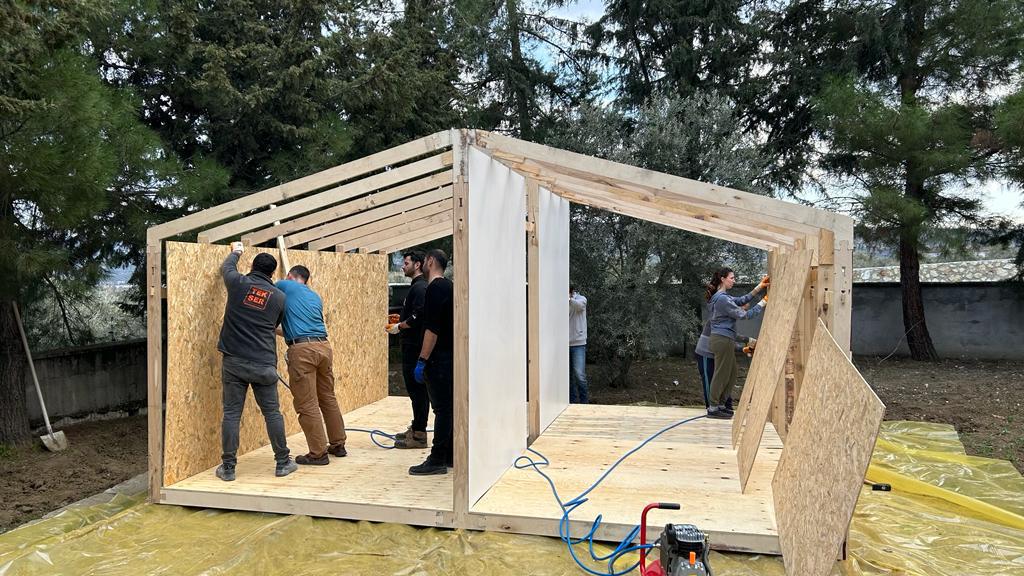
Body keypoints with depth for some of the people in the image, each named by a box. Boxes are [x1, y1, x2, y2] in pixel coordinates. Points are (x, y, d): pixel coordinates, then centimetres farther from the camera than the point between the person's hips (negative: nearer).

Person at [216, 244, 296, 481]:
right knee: (272, 412, 8)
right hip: (264, 364, 0)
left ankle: (228, 467, 11)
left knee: (232, 413, 6)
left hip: (234, 361, 0)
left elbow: (226, 267, 22)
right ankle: (282, 463, 16)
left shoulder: (237, 283, -2)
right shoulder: (279, 296, 2)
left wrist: (235, 252, 41)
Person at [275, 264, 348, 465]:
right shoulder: (316, 297, 23)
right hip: (324, 346, 6)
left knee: (307, 405, 1)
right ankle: (338, 445, 27)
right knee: (328, 398, 17)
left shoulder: (284, 286, 8)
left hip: (302, 350, -6)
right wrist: (285, 331, 44)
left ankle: (318, 453, 5)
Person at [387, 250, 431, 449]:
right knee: (416, 388, 16)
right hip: (412, 345, 11)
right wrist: (401, 319, 13)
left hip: (415, 346, -11)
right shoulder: (417, 286, 18)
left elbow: (417, 317, -23)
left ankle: (419, 435, -1)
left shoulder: (420, 288, -15)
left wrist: (399, 327, -11)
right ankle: (415, 428, 25)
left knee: (417, 389, -6)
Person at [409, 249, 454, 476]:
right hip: (449, 357, 10)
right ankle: (450, 456, 19)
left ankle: (437, 460, -3)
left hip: (439, 359, -10)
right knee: (447, 407, 12)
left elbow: (432, 328, -21)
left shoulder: (435, 288, -15)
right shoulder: (448, 286, 15)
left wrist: (423, 360, -19)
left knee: (442, 408, -7)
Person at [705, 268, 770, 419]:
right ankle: (713, 408, 5)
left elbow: (742, 300, 13)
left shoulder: (722, 297, 15)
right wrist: (763, 303, -8)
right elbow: (744, 315, -15)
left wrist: (759, 287, 7)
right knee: (721, 374, -2)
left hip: (723, 340, 10)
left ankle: (720, 404, 23)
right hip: (723, 340, -10)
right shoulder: (722, 299, -18)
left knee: (731, 374, 16)